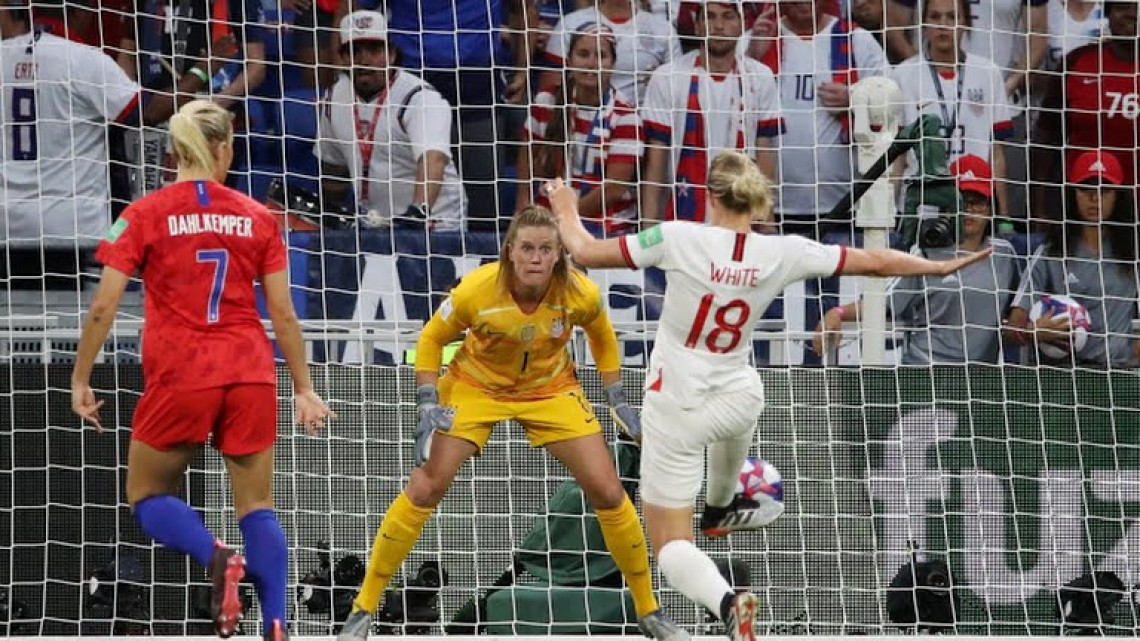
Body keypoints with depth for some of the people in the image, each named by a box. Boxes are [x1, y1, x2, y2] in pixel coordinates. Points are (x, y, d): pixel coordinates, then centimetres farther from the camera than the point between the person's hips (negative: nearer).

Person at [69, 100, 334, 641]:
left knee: (147, 496, 13)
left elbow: (103, 306, -6)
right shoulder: (257, 218, 4)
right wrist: (303, 389, 14)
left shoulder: (145, 215, -2)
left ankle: (216, 556, -16)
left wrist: (80, 380, 3)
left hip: (179, 377, -2)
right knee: (256, 505, 8)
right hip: (250, 373, 2)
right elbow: (283, 315, 5)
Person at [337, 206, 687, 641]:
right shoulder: (476, 291, -30)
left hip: (551, 390, 2)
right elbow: (431, 339, -11)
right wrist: (429, 406, -19)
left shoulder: (580, 294, -24)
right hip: (475, 387, -2)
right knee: (424, 489, -13)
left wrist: (617, 398, 0)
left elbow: (601, 336, 1)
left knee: (608, 493, -4)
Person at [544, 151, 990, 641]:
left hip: (673, 412, -4)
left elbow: (585, 251, -14)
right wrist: (940, 267, 15)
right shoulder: (782, 253, -12)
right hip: (734, 397, 4)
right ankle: (718, 509, 68)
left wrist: (565, 209, 7)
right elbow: (875, 262, -1)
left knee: (671, 547, 4)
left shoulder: (678, 238, -21)